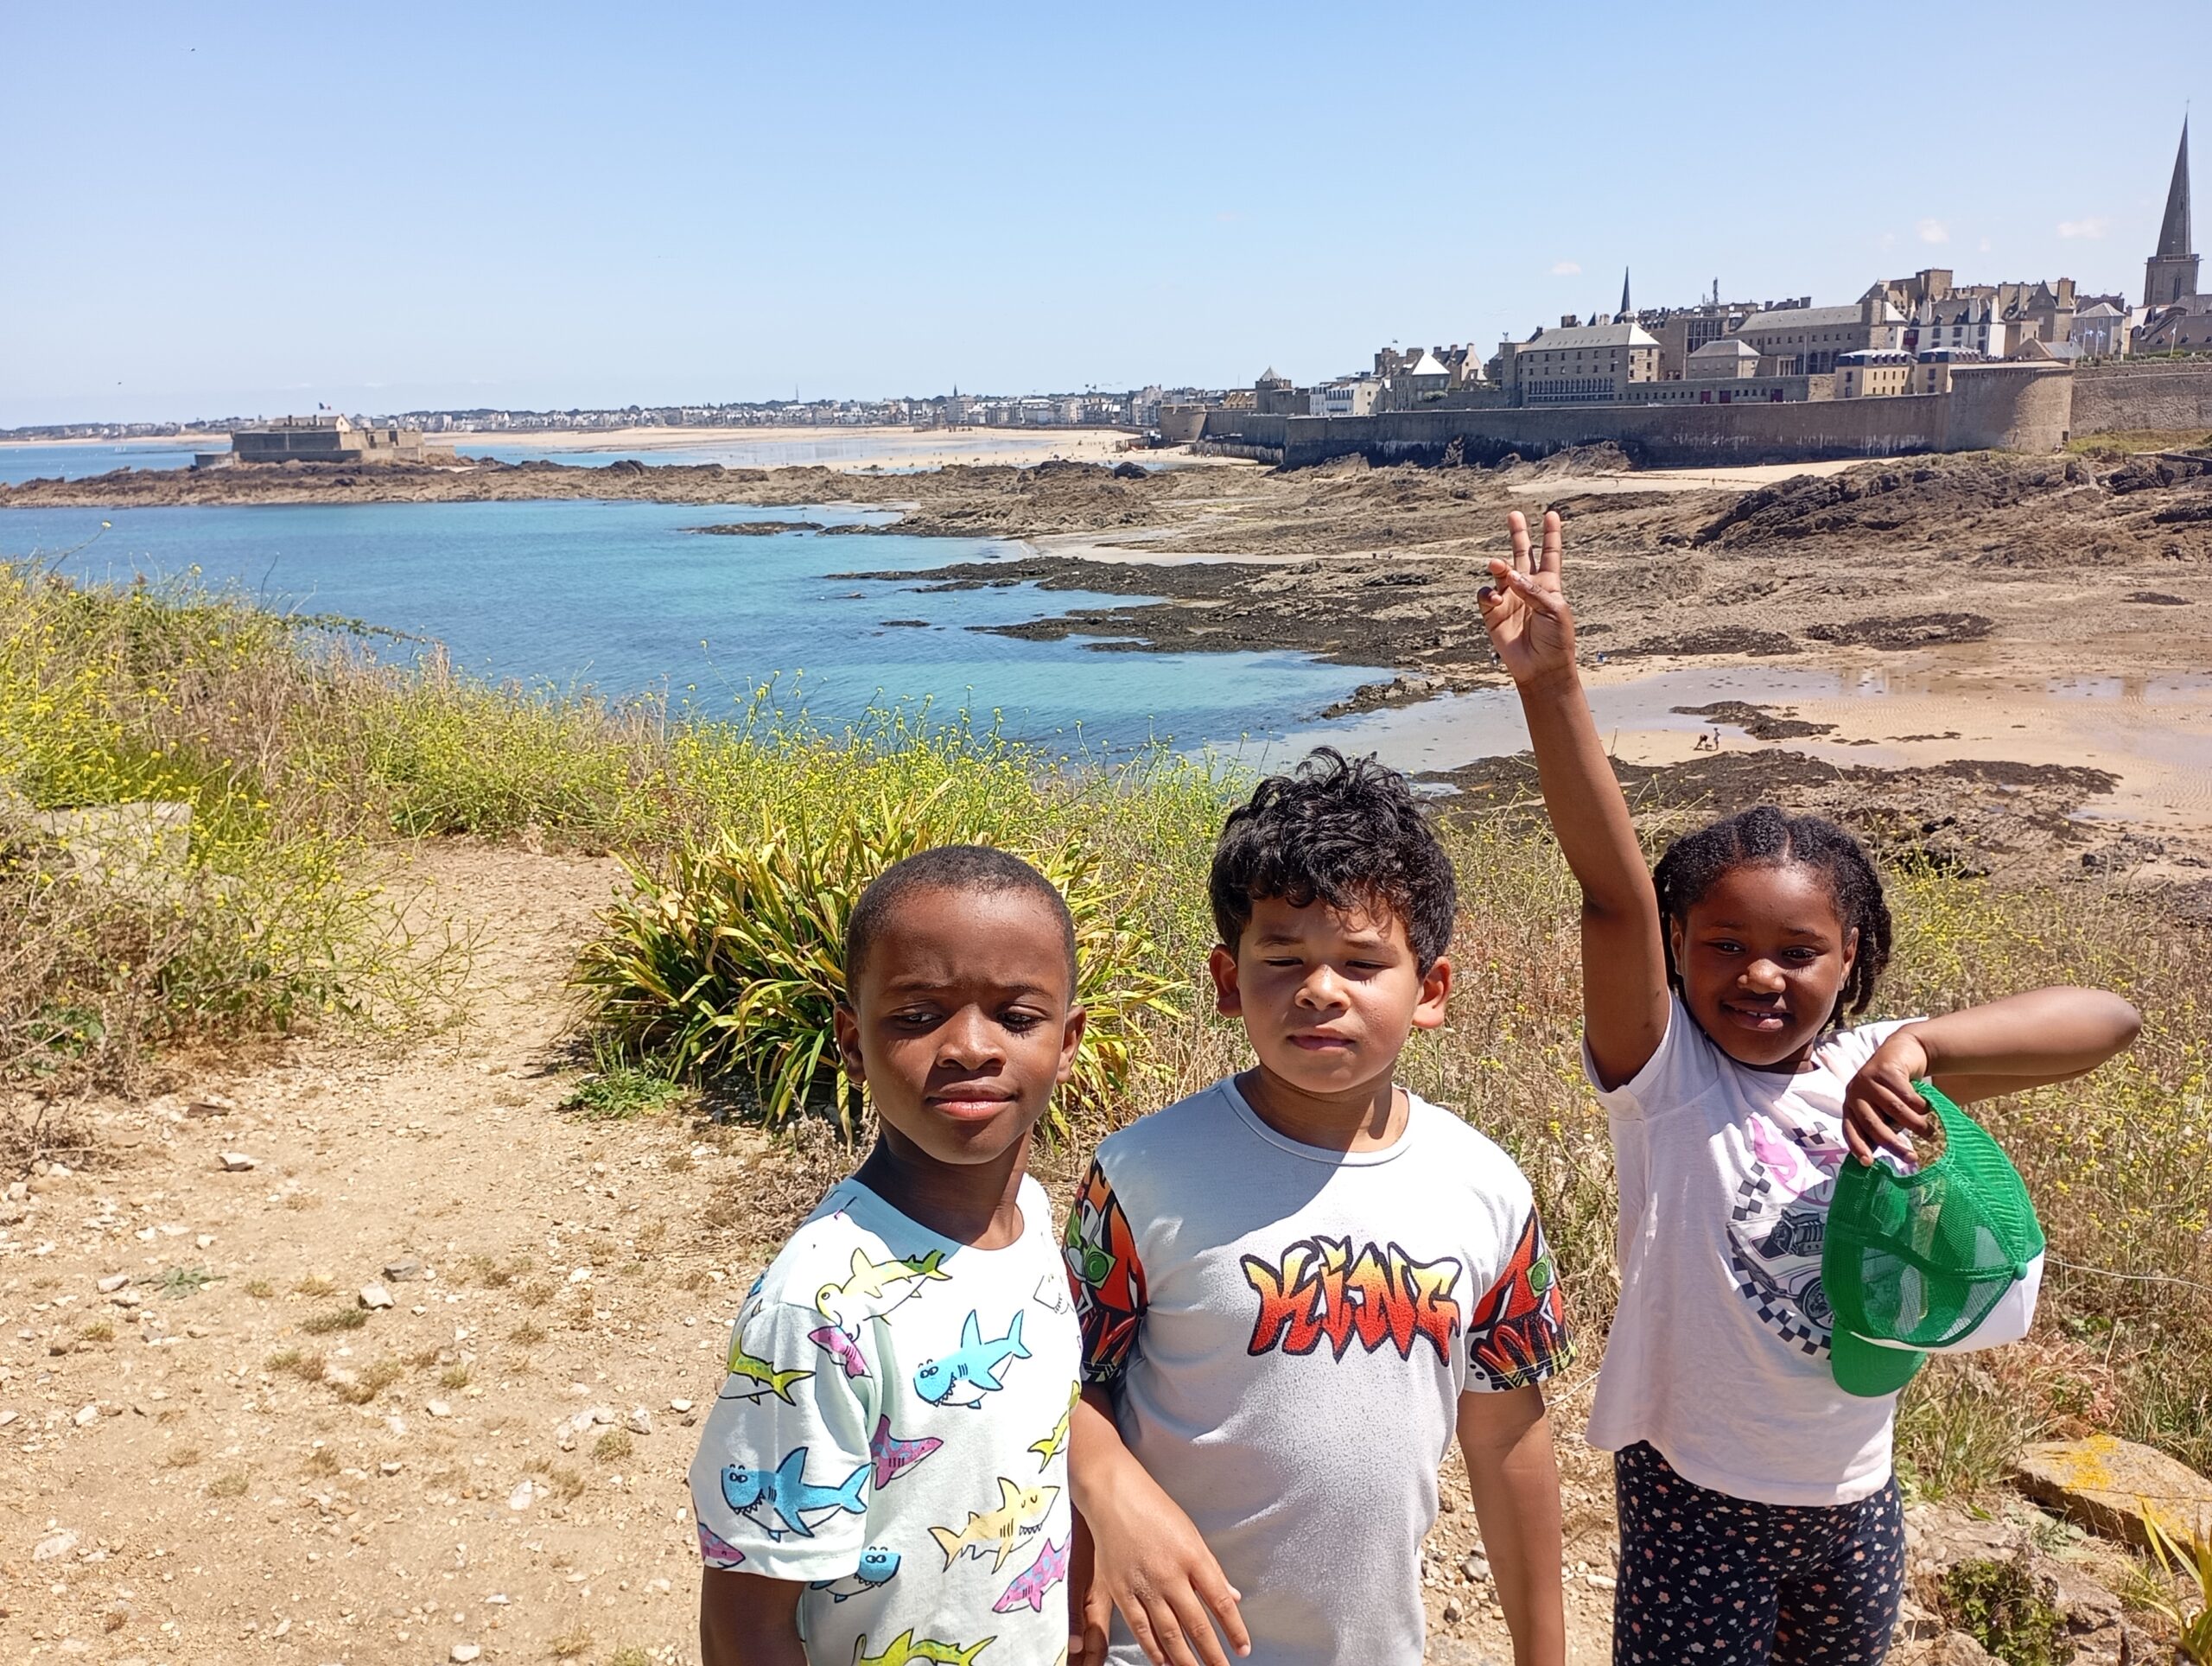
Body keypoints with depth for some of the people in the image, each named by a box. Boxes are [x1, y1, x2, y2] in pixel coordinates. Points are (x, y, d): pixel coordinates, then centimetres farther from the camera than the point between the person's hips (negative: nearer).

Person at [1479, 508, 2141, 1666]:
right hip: (1694, 1493, -4)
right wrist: (1550, 684, -44)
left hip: (1855, 1496, 4)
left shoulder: (1877, 1073, -7)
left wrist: (1922, 1047, -30)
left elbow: (2109, 1019, -13)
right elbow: (1612, 887, -31)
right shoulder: (1663, 1073, -17)